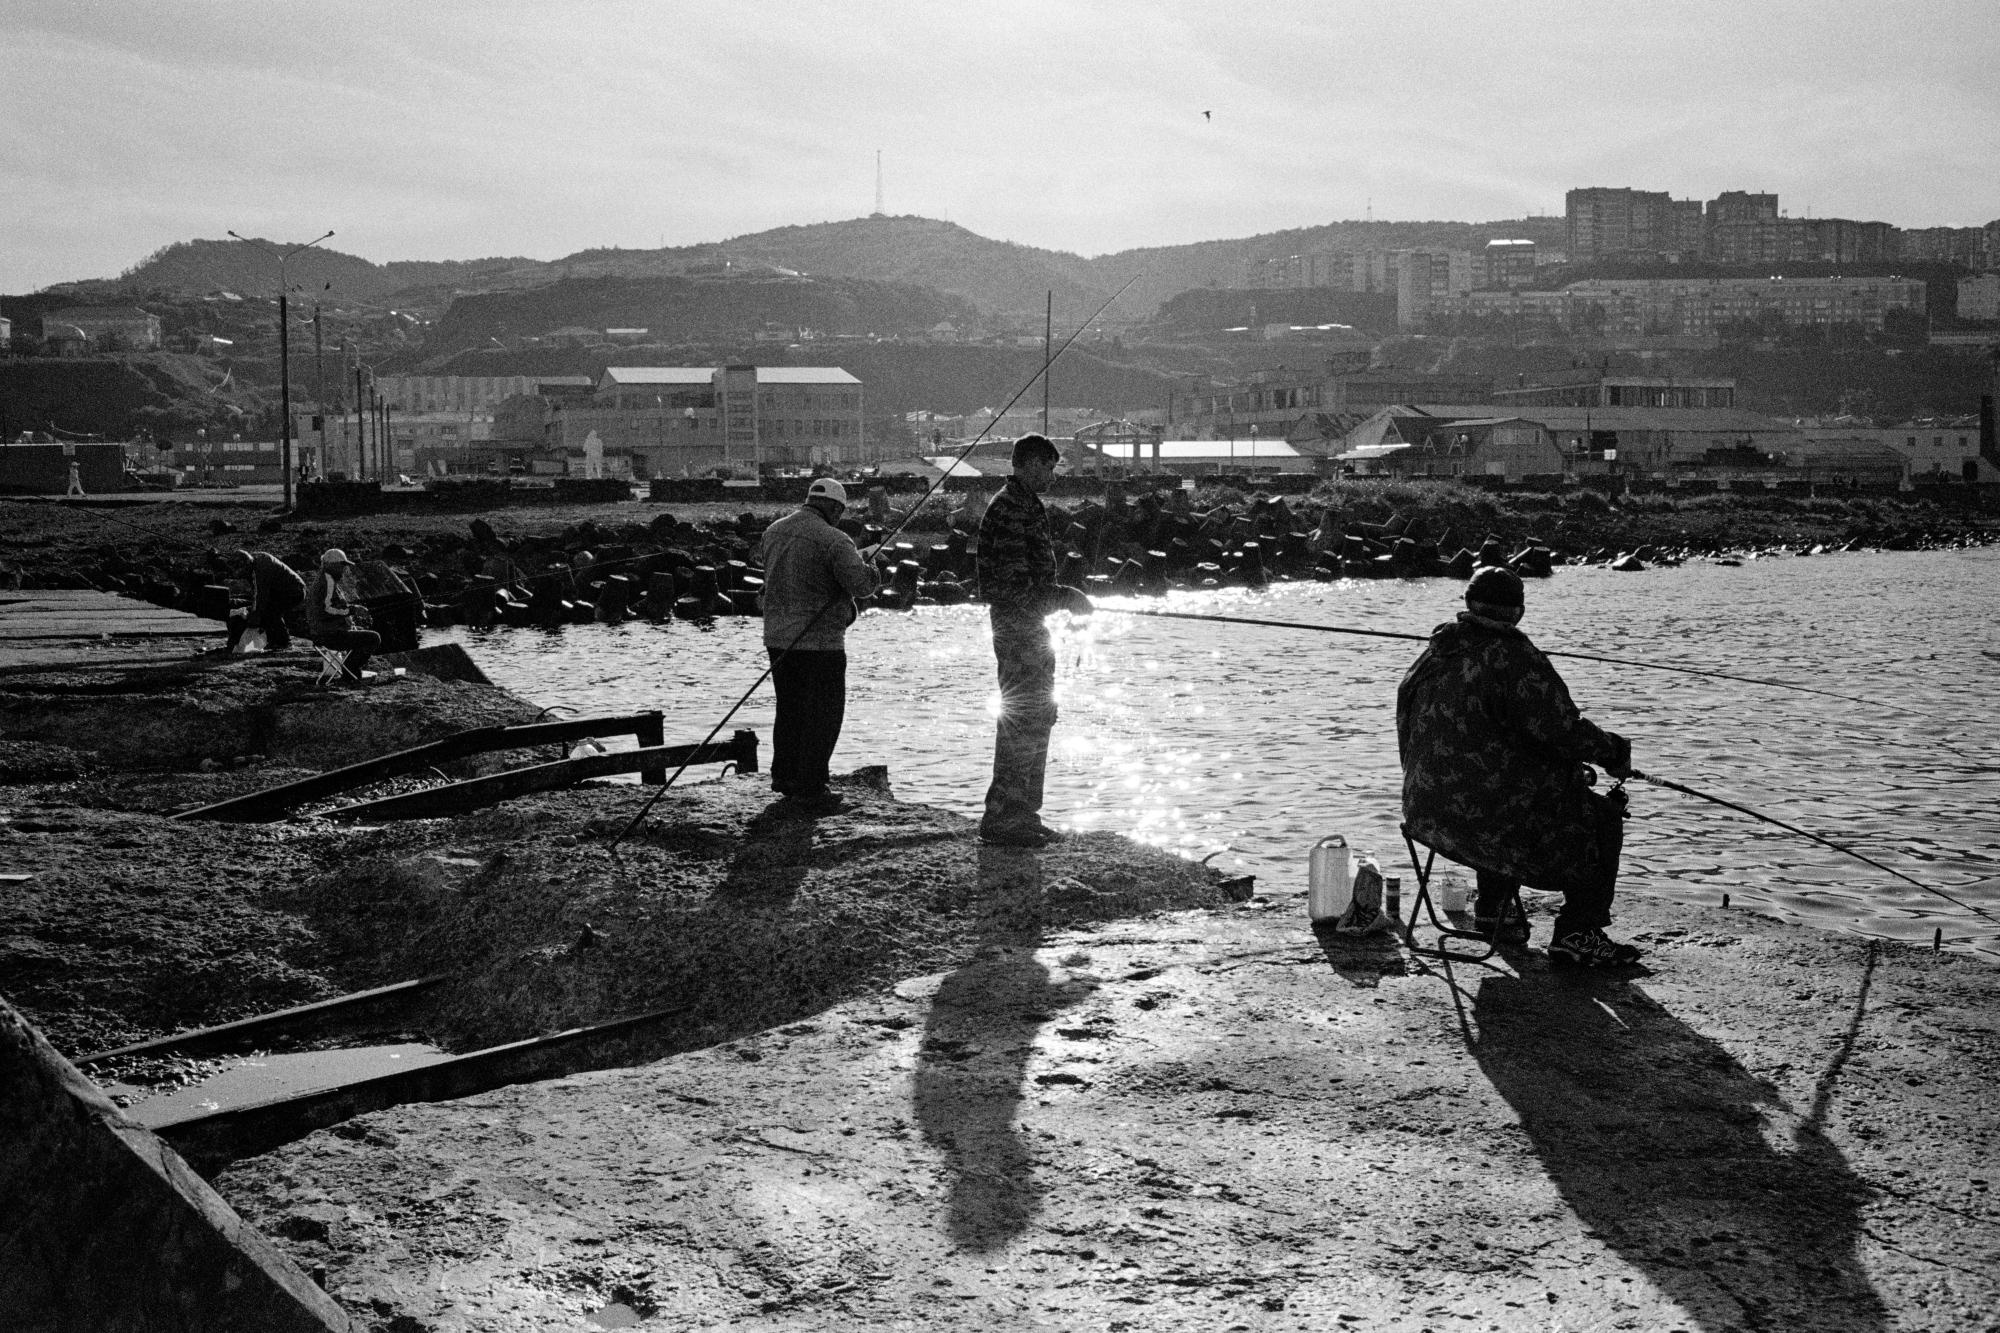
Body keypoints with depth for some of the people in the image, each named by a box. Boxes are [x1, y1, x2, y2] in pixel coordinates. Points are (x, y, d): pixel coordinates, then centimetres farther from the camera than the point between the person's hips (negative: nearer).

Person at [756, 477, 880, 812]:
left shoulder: (773, 532, 7)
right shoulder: (833, 540, -16)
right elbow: (862, 585, -22)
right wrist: (864, 564, 2)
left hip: (777, 637, 7)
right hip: (820, 640, -7)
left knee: (789, 709, 21)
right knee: (823, 714, 2)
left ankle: (784, 777, 31)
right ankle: (809, 789, 3)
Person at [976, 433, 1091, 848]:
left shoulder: (1027, 505, 17)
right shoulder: (1009, 508, -16)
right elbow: (1014, 584, -22)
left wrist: (1066, 599, 15)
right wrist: (1066, 598, -16)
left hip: (1031, 626, 11)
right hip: (1017, 627, -11)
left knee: (1039, 718, 14)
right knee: (1022, 721, -10)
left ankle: (1024, 815, 20)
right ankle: (1000, 818, -7)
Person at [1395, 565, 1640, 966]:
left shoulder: (1433, 656, 9)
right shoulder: (1515, 659, -16)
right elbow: (1561, 729, -19)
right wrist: (1614, 752, -1)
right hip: (1487, 813, -8)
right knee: (1602, 818, 8)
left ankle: (1492, 912, 38)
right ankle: (1576, 936, 5)